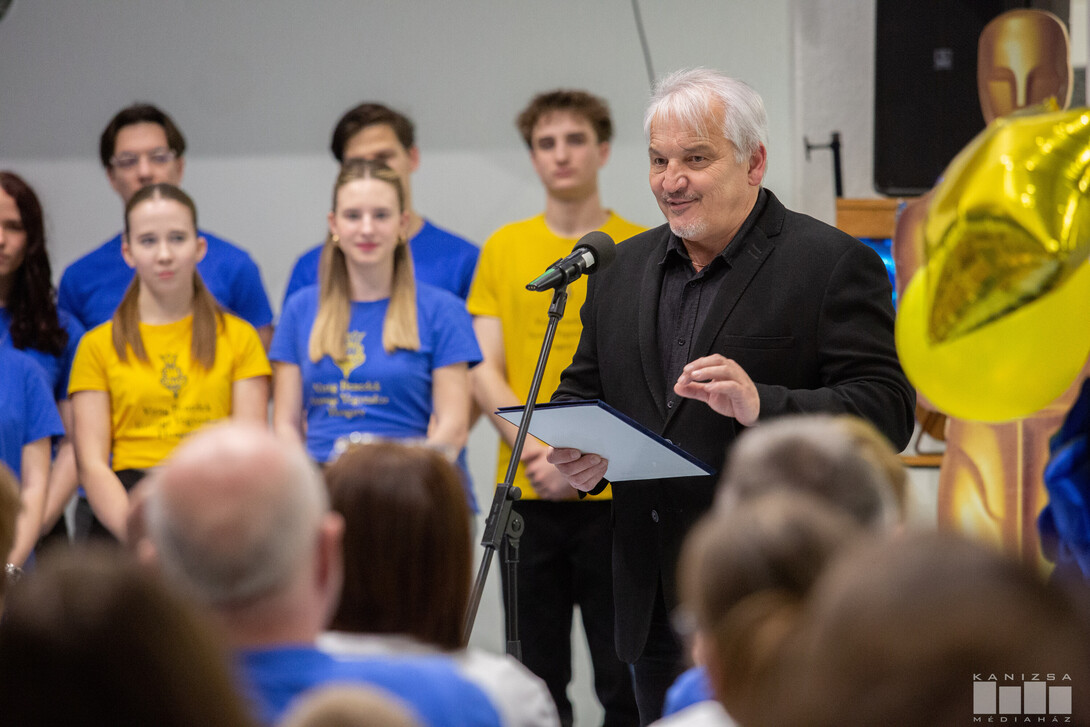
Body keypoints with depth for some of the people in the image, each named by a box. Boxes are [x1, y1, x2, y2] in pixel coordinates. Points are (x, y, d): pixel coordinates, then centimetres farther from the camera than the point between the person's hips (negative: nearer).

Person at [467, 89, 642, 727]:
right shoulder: (504, 249, 10)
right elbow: (485, 370, 5)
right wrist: (536, 451, -11)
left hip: (614, 491, -3)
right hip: (526, 492, 3)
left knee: (625, 675, -2)